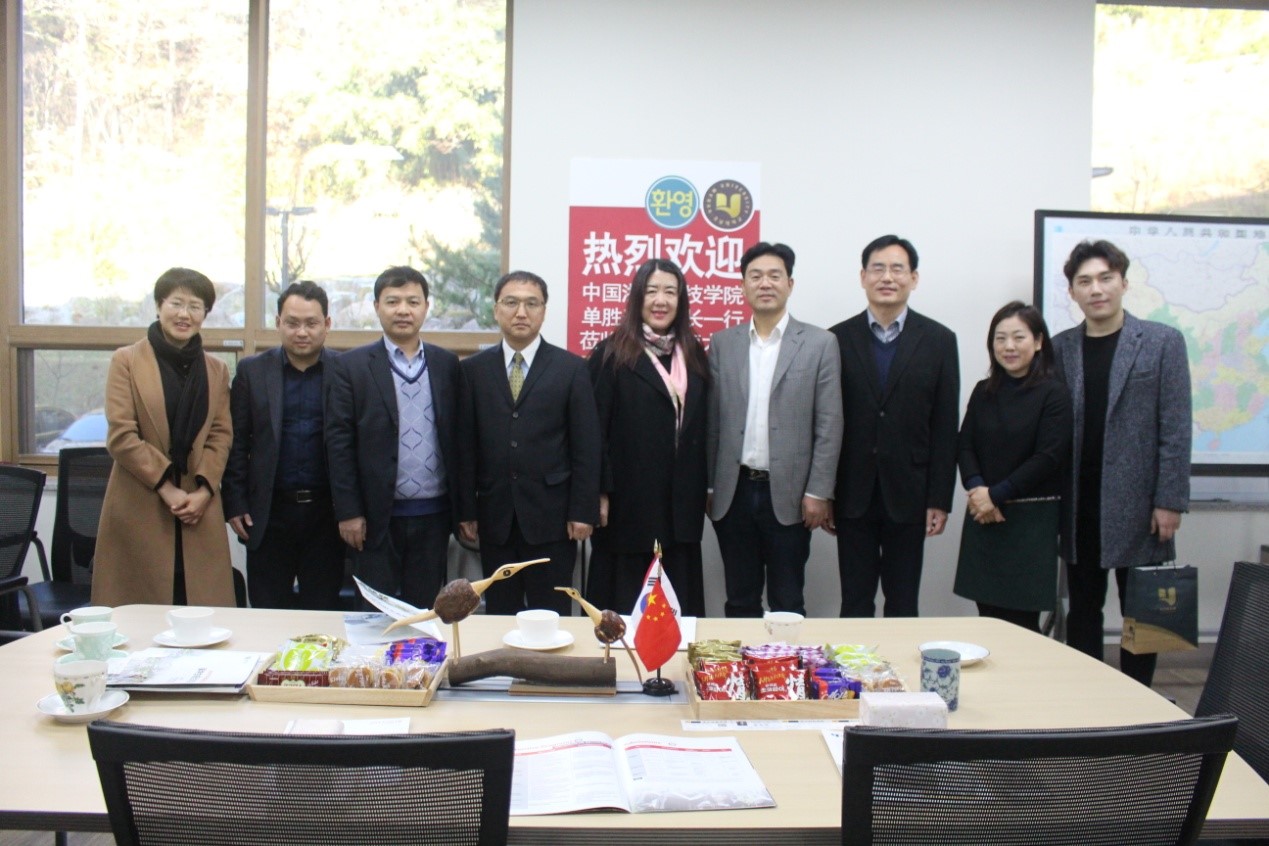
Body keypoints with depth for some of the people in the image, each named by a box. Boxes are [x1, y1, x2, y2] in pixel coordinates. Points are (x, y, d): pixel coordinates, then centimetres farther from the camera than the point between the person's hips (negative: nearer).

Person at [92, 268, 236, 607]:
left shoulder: (216, 370, 13)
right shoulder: (126, 361, 1)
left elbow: (221, 435, 7)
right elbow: (120, 436, -6)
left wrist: (204, 490, -8)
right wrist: (166, 488, -11)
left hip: (199, 509, 3)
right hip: (139, 509, -3)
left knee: (203, 611, 0)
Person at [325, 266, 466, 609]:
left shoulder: (447, 364, 7)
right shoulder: (351, 366, -1)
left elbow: (459, 436, 9)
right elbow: (339, 442, -3)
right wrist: (348, 512, -8)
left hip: (433, 516, 2)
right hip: (377, 516, -2)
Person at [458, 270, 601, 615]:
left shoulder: (571, 368, 1)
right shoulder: (473, 369, 6)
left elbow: (586, 447, -1)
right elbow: (466, 445, 5)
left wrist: (583, 511, -6)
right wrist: (466, 510, 2)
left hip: (551, 515, -2)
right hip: (494, 516, 2)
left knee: (551, 616, 4)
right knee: (500, 614, 10)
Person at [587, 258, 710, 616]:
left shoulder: (693, 355, 11)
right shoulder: (611, 354, -4)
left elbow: (701, 427, 13)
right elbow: (596, 429, -7)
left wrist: (703, 491, 10)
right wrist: (599, 494, -11)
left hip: (681, 504, 5)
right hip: (629, 501, -4)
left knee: (679, 603, 9)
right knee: (625, 603, 4)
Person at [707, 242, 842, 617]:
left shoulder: (819, 344, -1)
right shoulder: (722, 343, 6)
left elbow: (829, 425, -4)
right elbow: (712, 422, 6)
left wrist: (818, 492, -8)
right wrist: (707, 487, 4)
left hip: (788, 493, -2)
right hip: (734, 492, 2)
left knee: (787, 605, 7)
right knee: (739, 602, 12)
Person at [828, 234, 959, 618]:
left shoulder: (938, 340, 2)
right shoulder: (838, 339, 2)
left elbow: (945, 426, 1)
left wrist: (940, 499, -3)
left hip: (908, 495, 0)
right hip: (853, 496, 0)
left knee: (903, 604, 9)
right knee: (855, 603, 8)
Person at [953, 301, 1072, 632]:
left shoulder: (1054, 394, -4)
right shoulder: (983, 392, 12)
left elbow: (1049, 457, -10)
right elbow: (965, 446, 6)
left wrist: (996, 494, -12)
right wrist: (976, 488, -12)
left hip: (1030, 518, -4)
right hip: (983, 517, 4)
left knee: (1020, 617, -3)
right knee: (988, 613, 4)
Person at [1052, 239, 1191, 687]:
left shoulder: (1162, 342, -1)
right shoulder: (1060, 348, 7)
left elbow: (1175, 429, -5)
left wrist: (1169, 502, -10)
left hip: (1137, 506, -3)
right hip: (1079, 508, 3)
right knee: (1082, 611, 11)